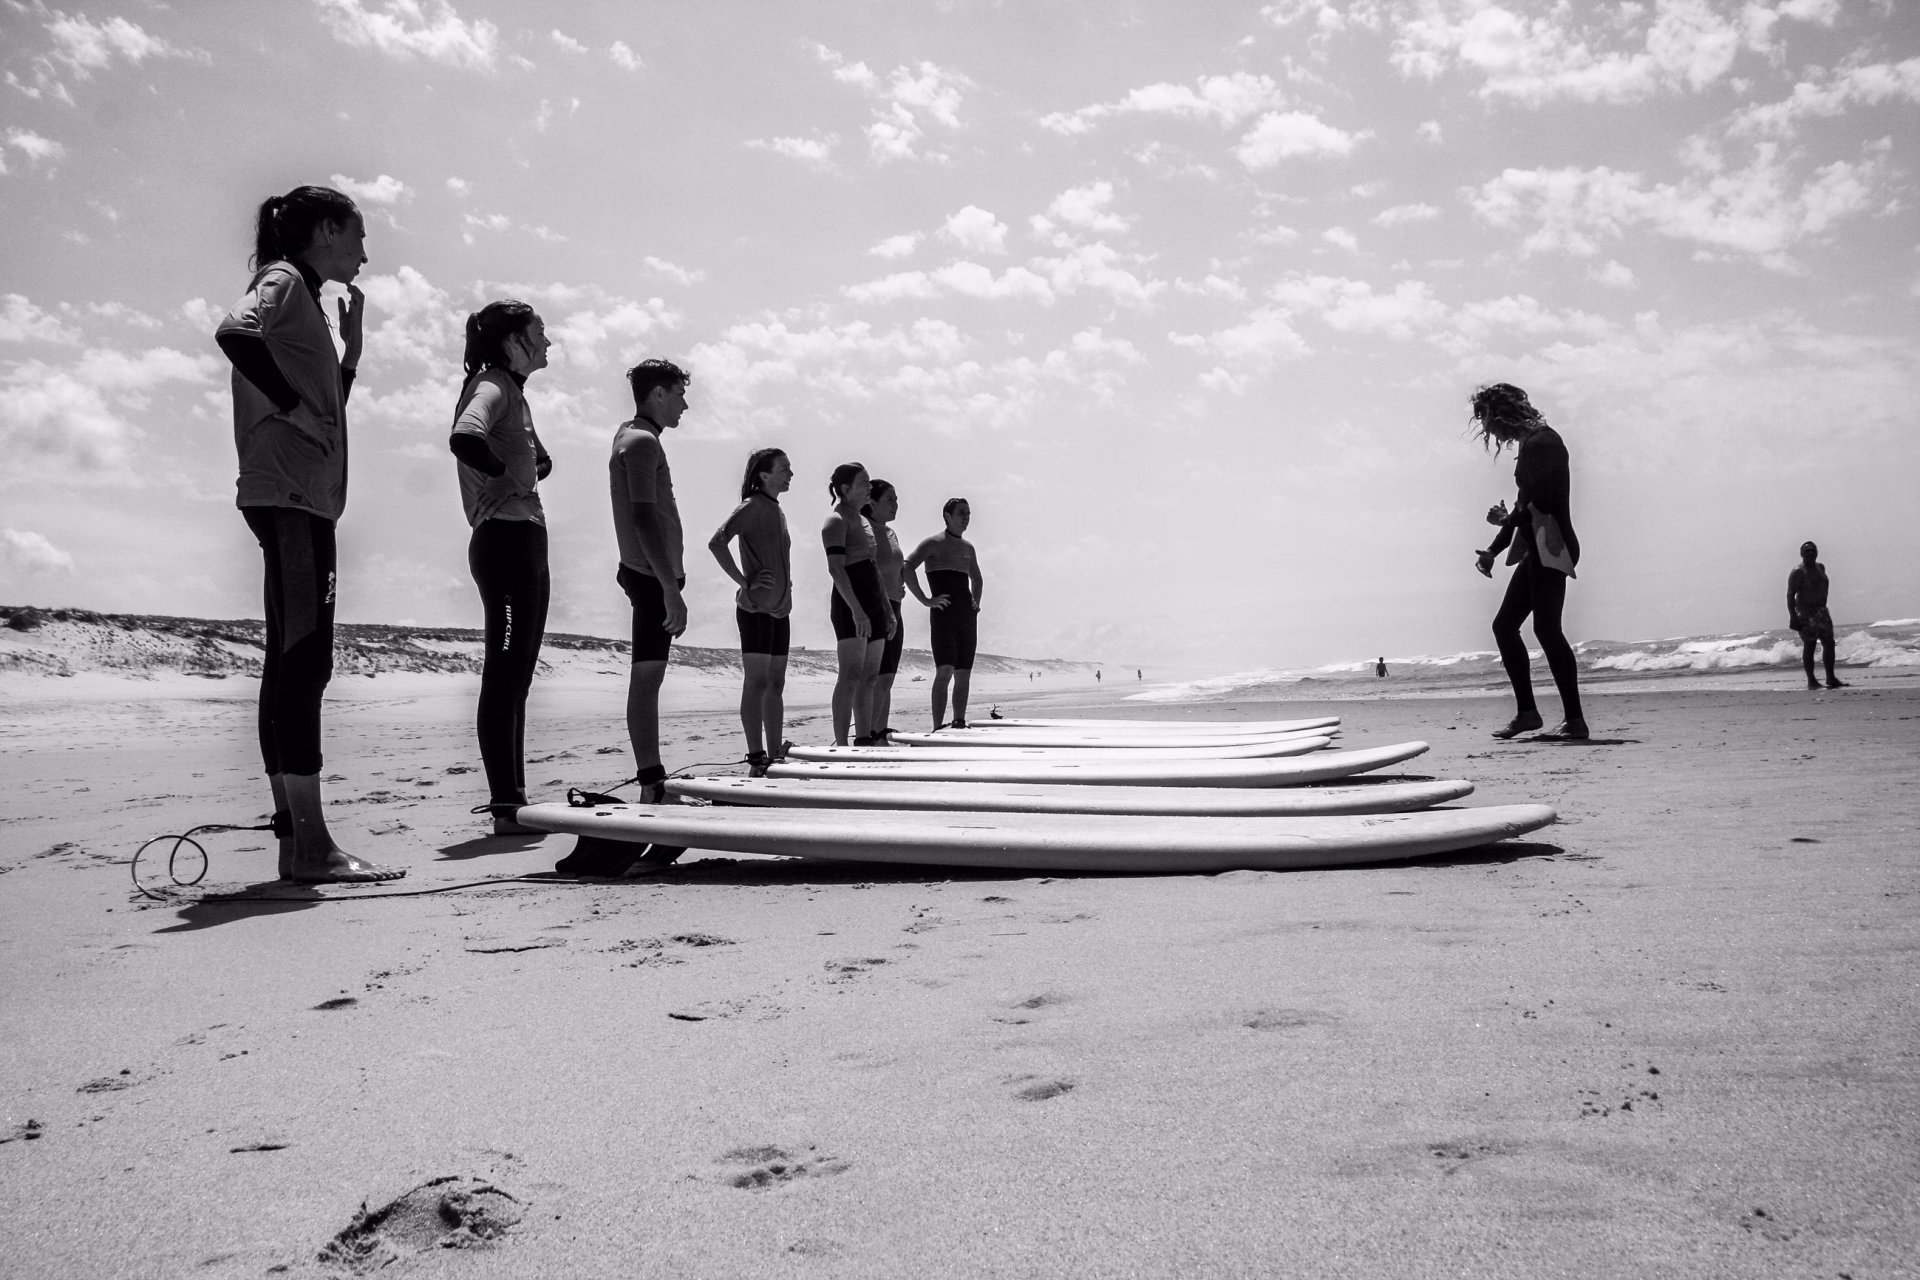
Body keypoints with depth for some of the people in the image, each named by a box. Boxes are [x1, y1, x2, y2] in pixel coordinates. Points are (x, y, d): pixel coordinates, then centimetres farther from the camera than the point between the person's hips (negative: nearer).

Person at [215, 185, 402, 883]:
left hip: (304, 497, 10)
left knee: (295, 665, 6)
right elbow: (234, 332, -24)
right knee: (302, 659, -14)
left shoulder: (304, 296, 26)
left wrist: (352, 345, 20)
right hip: (288, 492, -10)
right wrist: (295, 407, -16)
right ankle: (311, 844, -16)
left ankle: (296, 839, 9)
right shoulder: (284, 279, -1)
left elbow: (330, 408, 27)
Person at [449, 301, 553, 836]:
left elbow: (540, 460, 29)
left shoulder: (512, 389, 20)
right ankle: (506, 808, -6)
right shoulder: (492, 386, -9)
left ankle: (515, 801, 17)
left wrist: (531, 465, 8)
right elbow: (463, 439, -30)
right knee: (504, 678, -9)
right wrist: (511, 476, -15)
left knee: (515, 678, 11)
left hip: (525, 542, 10)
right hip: (507, 540, -10)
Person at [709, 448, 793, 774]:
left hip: (780, 609, 9)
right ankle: (756, 759, -6)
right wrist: (744, 582, -21)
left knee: (776, 684, 9)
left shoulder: (777, 510, 17)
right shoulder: (752, 506, -9)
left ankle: (775, 757, 14)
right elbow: (716, 542, -23)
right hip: (756, 608, -9)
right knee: (756, 682, -8)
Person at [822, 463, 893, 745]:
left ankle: (864, 739, 11)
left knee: (869, 676, 7)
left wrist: (888, 609, 21)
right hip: (850, 606, -9)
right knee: (851, 675, -14)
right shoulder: (836, 520, -7)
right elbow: (836, 568, -17)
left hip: (873, 604, 9)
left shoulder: (864, 521, 21)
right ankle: (840, 745, -16)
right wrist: (856, 609, -25)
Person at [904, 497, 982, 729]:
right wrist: (925, 600, -18)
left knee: (964, 675, 5)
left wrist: (976, 602, 18)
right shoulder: (934, 544, -2)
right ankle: (938, 728, -17)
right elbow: (906, 568, -15)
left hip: (967, 616, 7)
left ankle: (959, 723, 10)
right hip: (943, 614, -7)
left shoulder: (968, 548, 19)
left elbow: (977, 579, 36)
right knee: (945, 671, -16)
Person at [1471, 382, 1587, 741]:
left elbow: (1540, 503, -20)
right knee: (1504, 624, 9)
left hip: (1551, 547, -10)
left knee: (1546, 628, -15)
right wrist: (1493, 550, 20)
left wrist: (1506, 519, -1)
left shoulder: (1541, 442, -11)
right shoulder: (1531, 444, 19)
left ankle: (1574, 720, -12)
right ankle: (1527, 711, 12)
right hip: (1537, 550, 10)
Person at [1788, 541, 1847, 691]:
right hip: (1806, 612, -8)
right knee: (1809, 645, -5)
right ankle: (1811, 681, -1)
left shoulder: (1821, 567, 13)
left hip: (1821, 610, 8)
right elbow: (1790, 595, -16)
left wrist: (1823, 608, 17)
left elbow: (1822, 589, 22)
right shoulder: (1798, 572, -11)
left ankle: (1831, 679, 12)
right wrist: (1793, 617, -22)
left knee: (1829, 643, 6)